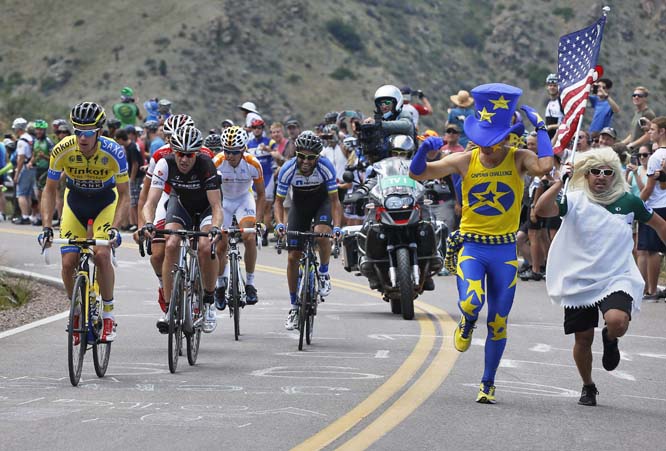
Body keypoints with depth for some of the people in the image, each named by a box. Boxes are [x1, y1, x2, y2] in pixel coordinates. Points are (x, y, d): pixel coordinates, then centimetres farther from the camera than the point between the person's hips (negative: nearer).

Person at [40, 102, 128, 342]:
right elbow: (50, 190, -14)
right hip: (75, 201, 2)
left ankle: (108, 314, -9)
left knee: (101, 254, -24)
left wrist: (114, 227, -35)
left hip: (105, 203, -2)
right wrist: (47, 226, -25)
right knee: (68, 263, -11)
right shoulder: (62, 150, -25)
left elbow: (124, 195, -22)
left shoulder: (114, 152, -29)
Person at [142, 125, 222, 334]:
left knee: (205, 247, -27)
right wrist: (148, 224, -52)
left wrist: (215, 228, -54)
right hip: (180, 203, 2)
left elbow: (216, 205, -35)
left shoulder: (206, 165, -33)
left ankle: (209, 303, -7)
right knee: (171, 245, -22)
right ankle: (168, 309, -16)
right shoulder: (165, 164, -28)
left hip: (206, 206, -2)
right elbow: (151, 201, -32)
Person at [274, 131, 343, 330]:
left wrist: (337, 226, -38)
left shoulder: (326, 168, -30)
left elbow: (334, 200, -23)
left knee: (321, 233, -34)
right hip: (300, 204, 2)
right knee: (293, 256, -5)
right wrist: (280, 223, -35)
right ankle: (294, 307, 8)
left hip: (322, 202, -2)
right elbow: (279, 201, -17)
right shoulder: (288, 170, -27)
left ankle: (324, 274, -6)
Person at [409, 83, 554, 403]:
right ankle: (467, 324, 13)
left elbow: (544, 166, -30)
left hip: (505, 250, 0)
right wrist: (423, 150, -24)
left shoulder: (518, 159, -7)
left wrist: (540, 128, -21)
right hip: (471, 246, 0)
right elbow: (418, 173, -4)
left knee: (498, 323, 7)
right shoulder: (465, 161, -4)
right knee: (471, 302, -26)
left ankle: (488, 384, 24)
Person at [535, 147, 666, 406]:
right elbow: (542, 210, -22)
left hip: (616, 279, -1)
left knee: (617, 322, -28)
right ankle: (587, 387, 33)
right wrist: (560, 182, -28)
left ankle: (610, 340, 10)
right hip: (579, 281, 1)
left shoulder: (628, 202, 0)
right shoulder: (575, 200, -5)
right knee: (583, 338, 7)